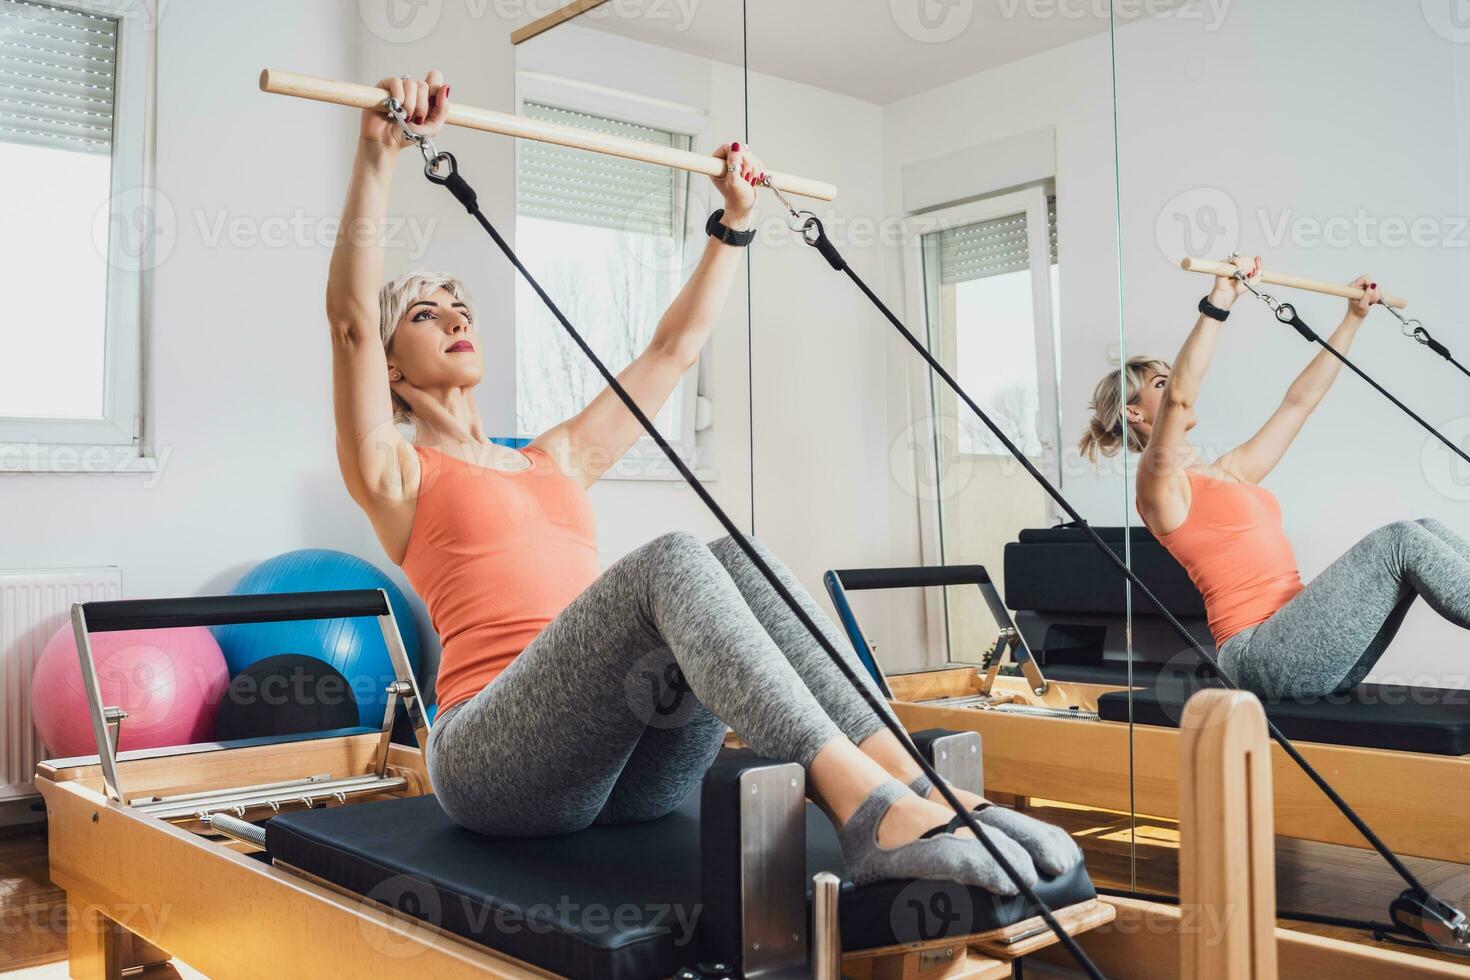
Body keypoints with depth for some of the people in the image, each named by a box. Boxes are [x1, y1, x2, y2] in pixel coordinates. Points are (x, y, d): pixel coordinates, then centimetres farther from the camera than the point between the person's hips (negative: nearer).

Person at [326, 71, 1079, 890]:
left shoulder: (558, 458, 27)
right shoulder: (397, 475, 11)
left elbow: (674, 348, 30)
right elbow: (351, 315, -5)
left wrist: (736, 221, 31)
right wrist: (380, 156, -13)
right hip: (501, 760, -5)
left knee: (735, 558, -22)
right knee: (672, 559, -31)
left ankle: (924, 794, -35)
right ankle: (870, 817, -45)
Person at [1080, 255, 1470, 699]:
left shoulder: (1229, 471, 24)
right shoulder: (1157, 482, -2)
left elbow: (1300, 400, 31)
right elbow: (1179, 398, -22)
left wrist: (1354, 317, 33)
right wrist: (1219, 302, -26)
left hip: (1303, 647, 9)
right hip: (1262, 655, -9)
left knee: (1426, 529, -5)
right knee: (1400, 541, -19)